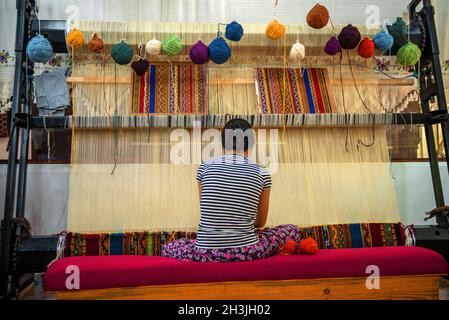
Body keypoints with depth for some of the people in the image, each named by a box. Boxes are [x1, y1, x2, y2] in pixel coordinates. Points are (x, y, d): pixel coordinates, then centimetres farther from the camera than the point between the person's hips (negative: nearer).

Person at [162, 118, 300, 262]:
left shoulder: (205, 167, 2)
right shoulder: (262, 173, 1)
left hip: (206, 252, 0)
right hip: (245, 251, 1)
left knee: (167, 248, 29)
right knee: (293, 230, 22)